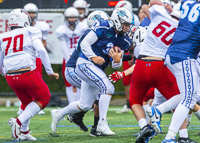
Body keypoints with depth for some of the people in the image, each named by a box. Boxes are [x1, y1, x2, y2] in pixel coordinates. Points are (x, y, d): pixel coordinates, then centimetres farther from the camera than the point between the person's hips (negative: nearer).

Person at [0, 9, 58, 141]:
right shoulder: (30, 32, 6)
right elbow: (41, 51, -7)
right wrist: (50, 72, -2)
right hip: (27, 73, -5)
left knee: (27, 101, 27)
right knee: (43, 99, 13)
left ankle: (24, 132, 20)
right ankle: (19, 122, -5)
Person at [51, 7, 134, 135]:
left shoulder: (124, 41, 6)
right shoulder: (103, 28, -13)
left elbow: (116, 66, 7)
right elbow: (84, 43, -12)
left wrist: (117, 60, -15)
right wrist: (93, 57, -22)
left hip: (97, 70, 8)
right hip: (85, 63, -8)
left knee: (85, 106, 13)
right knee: (108, 87, -25)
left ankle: (58, 114, 34)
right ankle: (102, 124, -22)